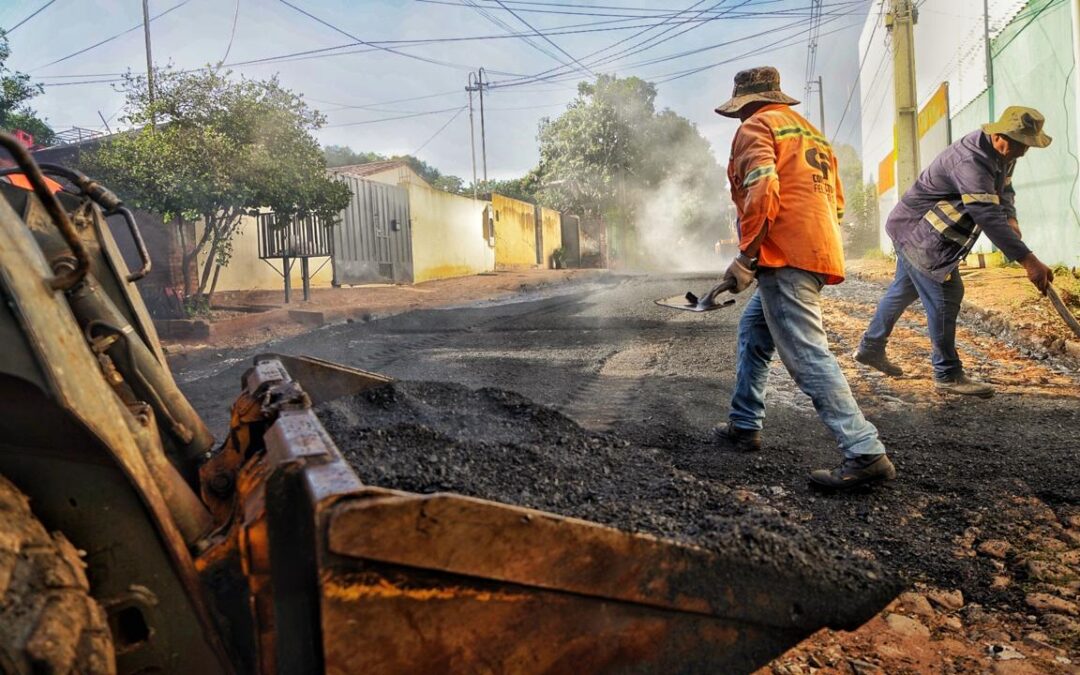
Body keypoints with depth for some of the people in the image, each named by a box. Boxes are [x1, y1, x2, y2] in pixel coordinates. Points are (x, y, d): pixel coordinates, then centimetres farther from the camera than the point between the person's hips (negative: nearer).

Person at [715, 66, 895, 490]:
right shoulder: (811, 133, 26)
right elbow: (837, 203, 23)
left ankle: (865, 453, -17)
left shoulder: (757, 126, 0)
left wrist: (745, 256, -15)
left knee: (806, 355, -13)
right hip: (819, 251, 10)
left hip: (784, 257, -10)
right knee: (753, 329, 22)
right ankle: (744, 424, 27)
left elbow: (761, 191, -17)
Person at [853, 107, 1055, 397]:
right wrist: (1028, 260, -42)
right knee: (944, 297, -10)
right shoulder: (970, 162, -30)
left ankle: (870, 348, 33)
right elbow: (988, 215, -38)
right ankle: (948, 375, -2)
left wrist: (1010, 219, -4)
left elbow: (1004, 188, 19)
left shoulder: (1001, 155, 3)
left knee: (904, 290, 19)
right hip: (918, 233, -11)